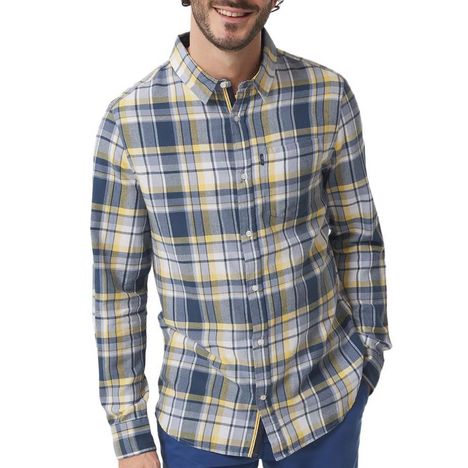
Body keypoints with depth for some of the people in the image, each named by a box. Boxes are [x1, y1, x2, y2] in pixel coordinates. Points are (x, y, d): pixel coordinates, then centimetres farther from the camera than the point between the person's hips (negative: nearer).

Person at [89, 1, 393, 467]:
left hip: (325, 395, 1)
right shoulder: (129, 119, -13)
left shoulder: (327, 95, -10)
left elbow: (357, 233, 2)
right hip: (199, 414, -1)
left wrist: (368, 356, 8)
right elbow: (116, 283, -6)